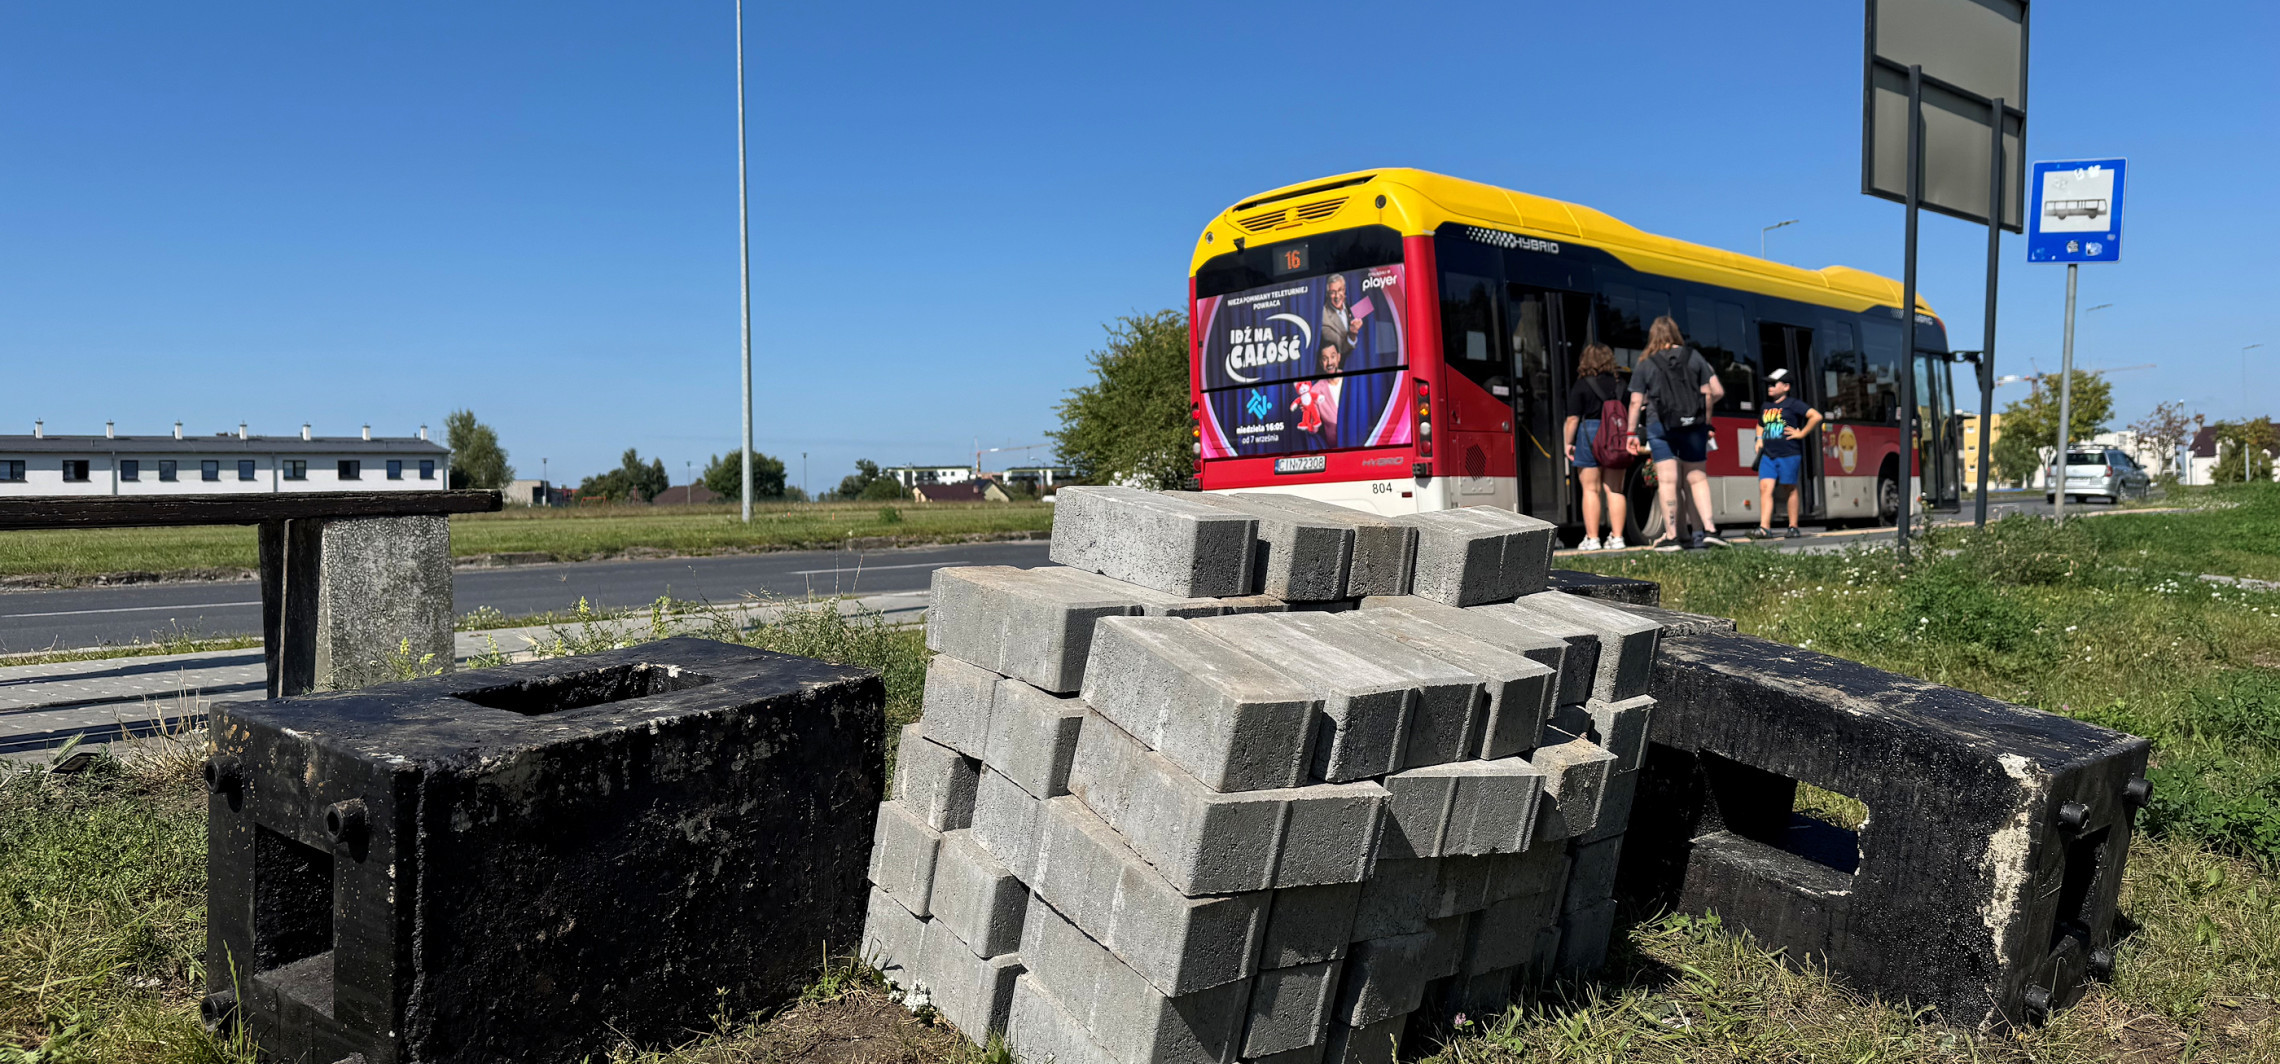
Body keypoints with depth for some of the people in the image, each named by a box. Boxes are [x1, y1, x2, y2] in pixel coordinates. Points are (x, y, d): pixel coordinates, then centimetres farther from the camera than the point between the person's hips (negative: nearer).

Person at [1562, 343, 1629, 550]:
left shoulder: (1581, 385, -4)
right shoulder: (1620, 384, 9)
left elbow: (1573, 418, -8)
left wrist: (1568, 443, -2)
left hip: (1589, 435, -4)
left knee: (1590, 489, 0)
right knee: (1614, 489, 7)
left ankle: (1592, 538, -1)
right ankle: (1616, 537, 6)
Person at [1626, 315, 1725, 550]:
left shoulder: (1646, 365, 3)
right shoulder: (1693, 356, 7)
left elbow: (1636, 402, -1)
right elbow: (1717, 392, 4)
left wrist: (1632, 433, 6)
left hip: (1660, 427, -2)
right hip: (1694, 425, 2)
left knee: (1667, 482, -2)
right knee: (1697, 478, 10)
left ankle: (1670, 536, -1)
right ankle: (1709, 528, 2)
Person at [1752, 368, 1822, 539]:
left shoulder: (1793, 404, -3)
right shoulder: (1766, 406, 17)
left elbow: (1816, 416, -12)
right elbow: (1760, 425, 37)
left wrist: (1801, 434, -10)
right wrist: (1759, 439, 19)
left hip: (1789, 454, -5)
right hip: (1768, 455, 5)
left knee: (1790, 489, 2)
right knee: (1765, 487, -8)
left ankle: (1793, 528, 9)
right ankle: (1764, 527, -13)